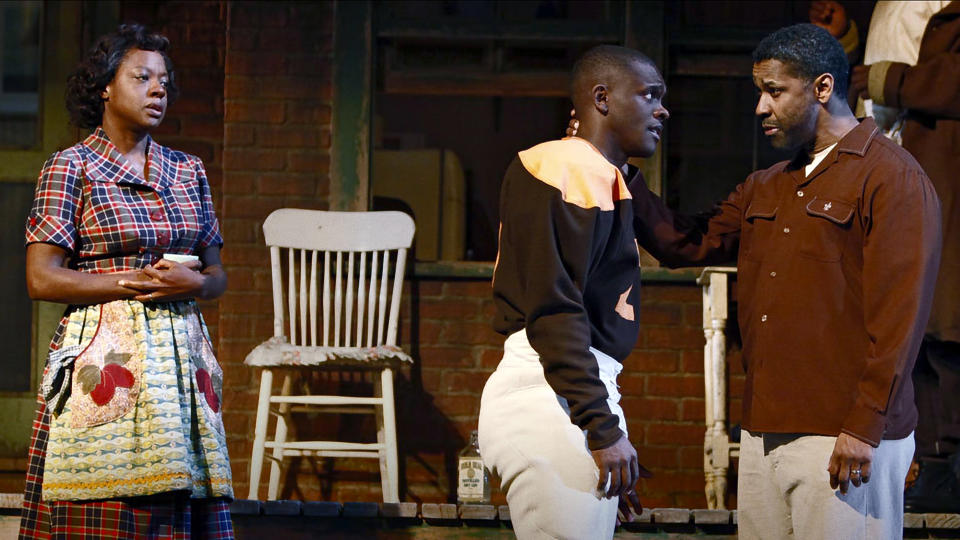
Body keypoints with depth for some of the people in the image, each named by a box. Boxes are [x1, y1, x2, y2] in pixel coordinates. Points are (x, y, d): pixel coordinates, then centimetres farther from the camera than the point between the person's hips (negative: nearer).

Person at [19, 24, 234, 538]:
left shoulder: (188, 171, 14)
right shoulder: (70, 167, 0)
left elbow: (217, 274, 16)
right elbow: (42, 278, -7)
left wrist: (191, 283, -7)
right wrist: (135, 281, -12)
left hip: (181, 354, 4)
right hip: (101, 354, -4)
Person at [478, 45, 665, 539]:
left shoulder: (602, 178, 23)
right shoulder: (564, 168, -8)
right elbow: (553, 307, -17)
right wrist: (603, 428, -20)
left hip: (585, 391, 10)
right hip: (553, 396, -10)